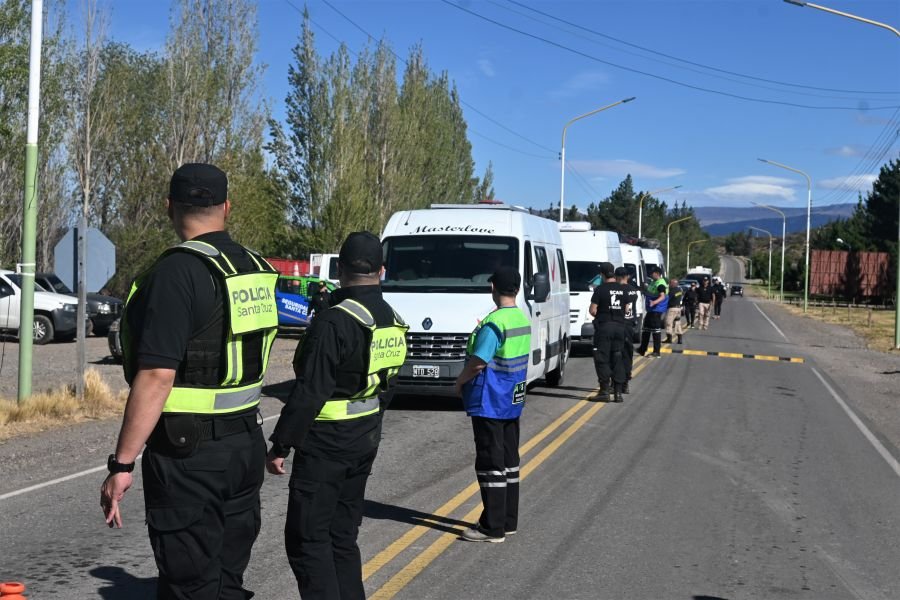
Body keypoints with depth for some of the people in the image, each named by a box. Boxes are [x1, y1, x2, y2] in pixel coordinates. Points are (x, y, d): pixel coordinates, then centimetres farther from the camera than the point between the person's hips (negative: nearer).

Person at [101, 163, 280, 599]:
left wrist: (122, 464, -20)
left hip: (188, 453, -8)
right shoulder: (255, 268, 8)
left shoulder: (177, 271, -18)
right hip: (246, 445, 8)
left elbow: (157, 376, -24)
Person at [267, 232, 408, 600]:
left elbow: (309, 393, -21)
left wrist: (280, 445, -14)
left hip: (325, 444, -8)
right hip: (366, 441, 8)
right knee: (343, 535, 16)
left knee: (307, 538, -2)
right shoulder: (393, 321, 7)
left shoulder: (334, 322, -20)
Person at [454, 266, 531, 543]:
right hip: (513, 401, 9)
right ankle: (508, 521, 22)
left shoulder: (494, 323, -20)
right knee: (509, 461, 14)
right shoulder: (523, 320, 7)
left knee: (491, 464, -3)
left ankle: (493, 527, 1)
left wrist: (460, 381, -5)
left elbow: (478, 363, -23)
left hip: (489, 403, -9)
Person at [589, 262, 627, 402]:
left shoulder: (600, 289, -10)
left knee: (602, 359, 2)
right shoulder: (623, 289, 5)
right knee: (617, 359, 9)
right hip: (620, 326, 5)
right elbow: (626, 308, 11)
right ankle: (618, 392, 8)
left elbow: (593, 310, -10)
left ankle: (604, 391, -1)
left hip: (604, 326, -5)